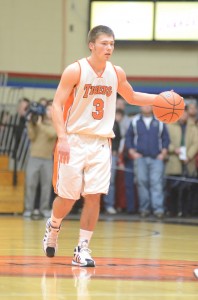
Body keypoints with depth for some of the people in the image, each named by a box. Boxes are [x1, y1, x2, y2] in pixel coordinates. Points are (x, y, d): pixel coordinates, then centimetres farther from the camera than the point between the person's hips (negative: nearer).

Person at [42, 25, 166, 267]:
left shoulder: (116, 73, 5)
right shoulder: (75, 71, -10)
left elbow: (132, 97, 23)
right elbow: (57, 105, -11)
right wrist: (62, 138, -22)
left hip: (101, 143, 3)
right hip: (75, 140, -3)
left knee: (94, 197, -5)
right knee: (67, 197, 0)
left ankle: (82, 249, 2)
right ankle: (53, 227, 31)